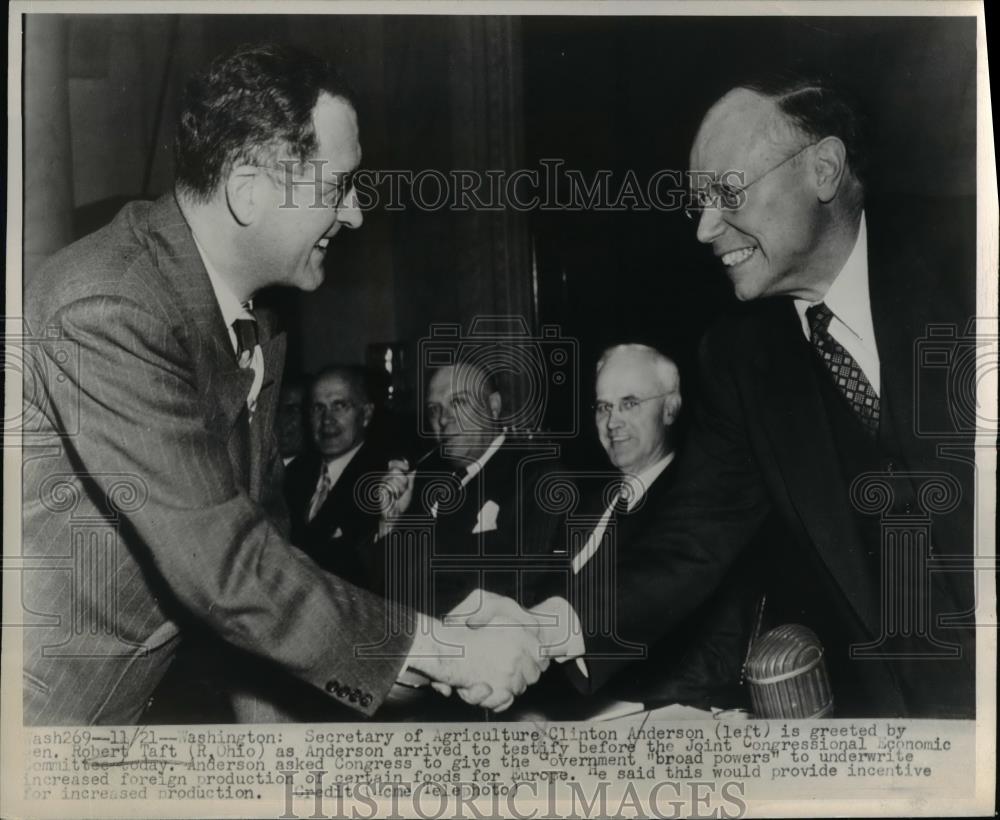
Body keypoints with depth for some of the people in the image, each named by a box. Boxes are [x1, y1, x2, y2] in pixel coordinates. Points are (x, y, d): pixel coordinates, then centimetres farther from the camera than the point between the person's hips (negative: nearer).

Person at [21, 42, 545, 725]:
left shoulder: (250, 327, 2)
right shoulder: (111, 310, -25)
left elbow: (261, 525, 6)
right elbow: (223, 563, -26)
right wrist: (439, 648, -19)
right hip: (52, 700, -7)